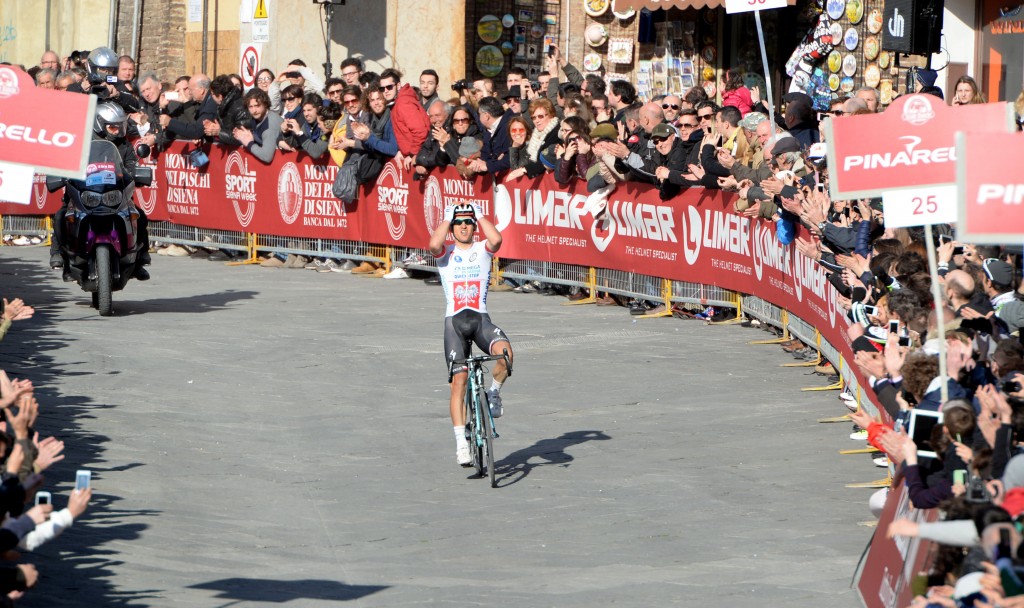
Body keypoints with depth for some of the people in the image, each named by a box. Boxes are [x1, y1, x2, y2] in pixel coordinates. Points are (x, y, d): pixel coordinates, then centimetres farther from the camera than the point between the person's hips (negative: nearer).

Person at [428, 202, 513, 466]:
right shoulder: (445, 253, 8)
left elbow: (496, 240, -15)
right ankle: (461, 442, -5)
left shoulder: (482, 249, 10)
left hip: (481, 318, 0)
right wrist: (446, 218, -3)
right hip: (454, 320, 0)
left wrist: (480, 215, -2)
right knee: (459, 380, -9)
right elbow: (434, 244, -17)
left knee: (504, 352, -31)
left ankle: (494, 391, 0)